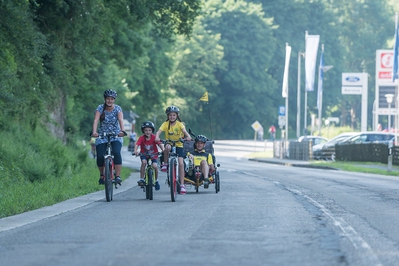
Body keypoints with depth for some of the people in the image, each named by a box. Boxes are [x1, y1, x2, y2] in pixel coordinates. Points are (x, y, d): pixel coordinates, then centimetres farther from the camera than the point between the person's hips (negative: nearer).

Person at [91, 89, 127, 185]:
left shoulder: (117, 108, -5)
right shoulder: (100, 108, -5)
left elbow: (121, 120, -21)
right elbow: (96, 120, -19)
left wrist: (122, 131, -40)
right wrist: (94, 131, -37)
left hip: (116, 136, -1)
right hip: (102, 136, 1)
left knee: (116, 153, -27)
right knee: (100, 156, -16)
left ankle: (118, 176, -21)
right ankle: (102, 175, 10)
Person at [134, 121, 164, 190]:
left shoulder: (154, 137, -15)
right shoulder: (142, 138, -15)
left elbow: (160, 144, -23)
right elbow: (137, 144, -27)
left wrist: (163, 150, -42)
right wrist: (135, 151, -47)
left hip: (153, 154, 0)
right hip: (144, 154, 0)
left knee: (155, 166, -21)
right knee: (144, 162, -31)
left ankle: (156, 181, 6)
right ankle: (141, 179, -20)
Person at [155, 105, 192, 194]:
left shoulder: (179, 124, -5)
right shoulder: (166, 124, -5)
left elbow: (184, 130, -23)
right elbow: (159, 131, -19)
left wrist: (188, 136, -45)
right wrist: (157, 137, -42)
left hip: (179, 145, 0)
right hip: (169, 143, 0)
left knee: (181, 163, -13)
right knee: (167, 147, -38)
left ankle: (182, 185, -7)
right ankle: (165, 164, -16)